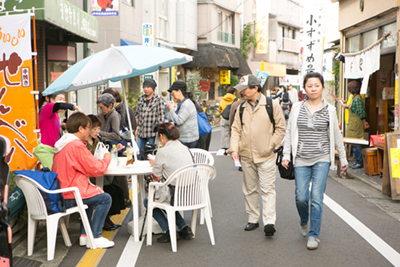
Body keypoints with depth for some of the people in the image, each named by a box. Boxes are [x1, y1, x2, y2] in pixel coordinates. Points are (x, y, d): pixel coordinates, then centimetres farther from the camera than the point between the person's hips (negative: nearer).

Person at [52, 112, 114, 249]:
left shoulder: (62, 143, 12)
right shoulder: (77, 145, -19)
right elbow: (96, 170, -16)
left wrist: (99, 161, 11)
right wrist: (106, 159, 2)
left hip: (59, 193, 10)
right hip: (69, 197, -10)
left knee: (95, 194, 25)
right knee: (105, 198, -3)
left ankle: (84, 235, 23)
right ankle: (95, 237, 2)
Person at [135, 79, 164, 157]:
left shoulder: (158, 99, -4)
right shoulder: (140, 98, 11)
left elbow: (161, 116, -6)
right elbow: (137, 114, 17)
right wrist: (137, 128, 13)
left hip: (152, 133, -5)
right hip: (141, 133, 5)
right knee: (138, 153, 5)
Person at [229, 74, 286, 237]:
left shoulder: (272, 105, -4)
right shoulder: (242, 107, 9)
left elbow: (280, 128, -1)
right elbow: (236, 129, 9)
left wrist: (271, 146, -8)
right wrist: (234, 148, -5)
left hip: (266, 156, -5)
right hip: (246, 156, 5)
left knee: (267, 189, -6)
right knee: (249, 189, 13)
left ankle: (269, 222, -6)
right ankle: (253, 219, 24)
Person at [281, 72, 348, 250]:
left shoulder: (329, 110, 4)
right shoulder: (297, 108, 5)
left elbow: (336, 135, 11)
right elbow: (289, 133, 7)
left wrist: (343, 158, 15)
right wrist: (286, 155, 0)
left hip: (322, 159, -1)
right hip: (301, 159, 1)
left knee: (317, 198, -7)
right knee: (301, 197, 0)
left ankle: (313, 235, 6)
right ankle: (304, 221, 33)